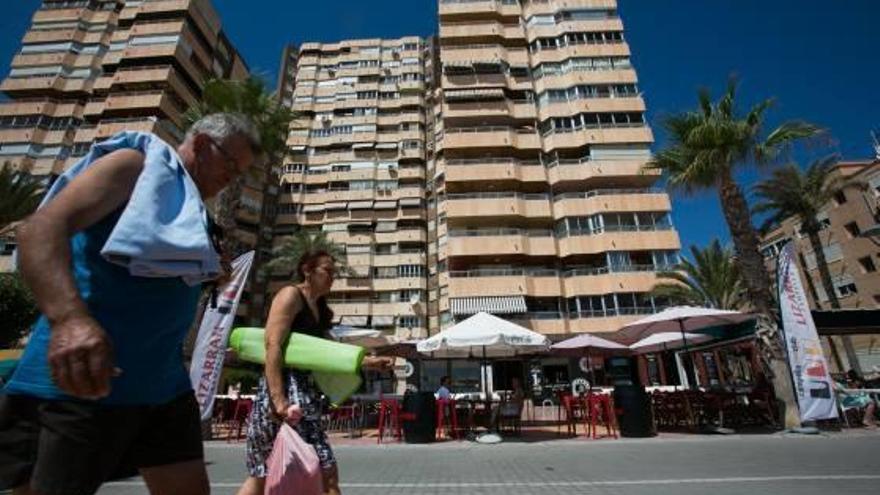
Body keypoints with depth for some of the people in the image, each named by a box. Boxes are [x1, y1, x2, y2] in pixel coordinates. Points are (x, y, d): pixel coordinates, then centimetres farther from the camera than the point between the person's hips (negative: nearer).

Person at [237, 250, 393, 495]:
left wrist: (369, 362, 11)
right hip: (285, 391, -9)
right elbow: (273, 346, -17)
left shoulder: (320, 309, 19)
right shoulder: (291, 295, -6)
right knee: (325, 473, -7)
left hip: (304, 395, 9)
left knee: (262, 475, 17)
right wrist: (279, 399, -24)